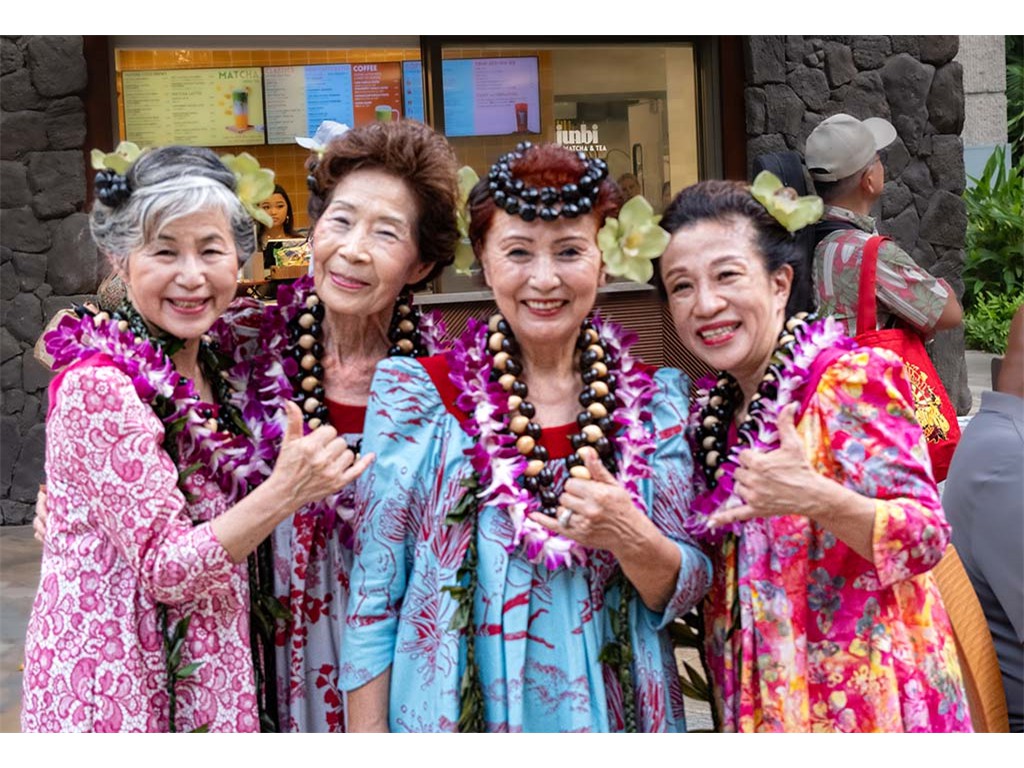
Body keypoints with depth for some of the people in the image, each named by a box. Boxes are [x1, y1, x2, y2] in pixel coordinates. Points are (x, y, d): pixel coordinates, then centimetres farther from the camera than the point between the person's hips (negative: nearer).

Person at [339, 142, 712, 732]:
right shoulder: (413, 394, -9)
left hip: (612, 714, 2)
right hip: (453, 714, -1)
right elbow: (373, 599, -6)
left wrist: (630, 537, -21)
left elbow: (686, 592, -1)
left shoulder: (656, 401, -4)